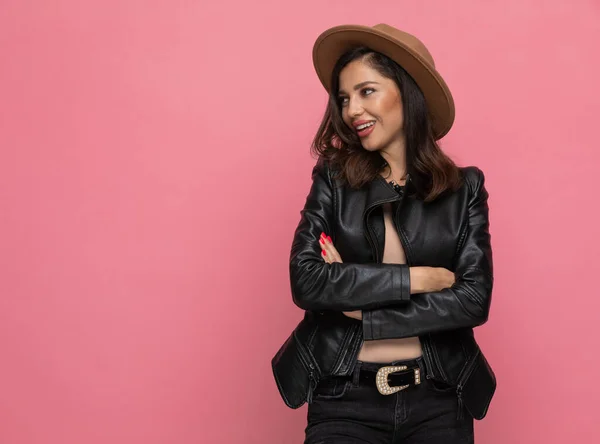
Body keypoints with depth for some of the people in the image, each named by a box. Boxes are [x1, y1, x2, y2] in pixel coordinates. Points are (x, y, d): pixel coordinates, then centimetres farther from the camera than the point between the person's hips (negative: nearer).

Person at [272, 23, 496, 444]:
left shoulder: (464, 188, 0)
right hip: (345, 397, 0)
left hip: (438, 399, 1)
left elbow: (475, 299, -8)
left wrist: (362, 308, -12)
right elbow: (305, 280, -12)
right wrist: (417, 278, -15)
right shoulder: (333, 180, 0)